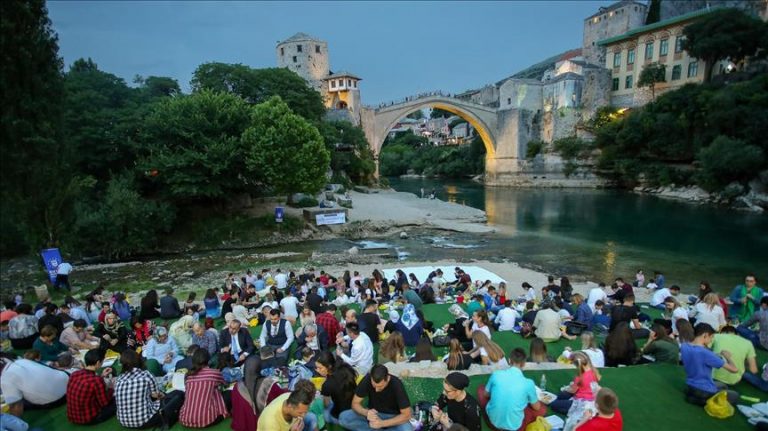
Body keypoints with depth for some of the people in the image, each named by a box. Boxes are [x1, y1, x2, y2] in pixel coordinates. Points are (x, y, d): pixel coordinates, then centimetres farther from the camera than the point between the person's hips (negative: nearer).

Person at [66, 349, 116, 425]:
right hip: (88, 420, -7)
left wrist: (102, 376, 18)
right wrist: (111, 388, 5)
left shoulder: (74, 374, -5)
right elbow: (104, 403, -12)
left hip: (71, 417, 7)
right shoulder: (97, 380, -27)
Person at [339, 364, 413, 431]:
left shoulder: (396, 385, -28)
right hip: (373, 413, 2)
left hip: (393, 417, -2)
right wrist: (366, 413, -34)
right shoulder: (367, 379, -21)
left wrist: (382, 423, -32)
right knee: (343, 417, -21)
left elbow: (406, 415, -23)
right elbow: (355, 403, -13)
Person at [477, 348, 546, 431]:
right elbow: (536, 408, 3)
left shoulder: (496, 374, -12)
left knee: (481, 389, 25)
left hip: (493, 420, 2)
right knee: (542, 409, 20)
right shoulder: (528, 383, -15)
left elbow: (485, 394, 6)